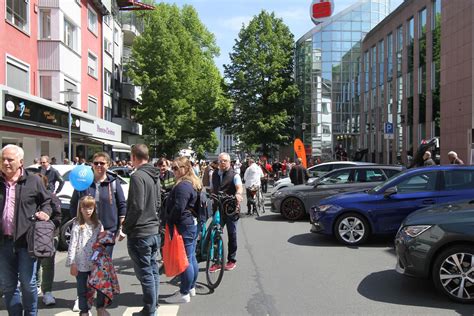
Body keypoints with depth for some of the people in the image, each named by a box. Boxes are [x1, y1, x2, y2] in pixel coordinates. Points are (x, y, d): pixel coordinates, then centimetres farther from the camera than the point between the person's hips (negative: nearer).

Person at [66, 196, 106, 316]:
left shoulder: (98, 224, 6)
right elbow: (72, 245, -8)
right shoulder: (77, 225, -5)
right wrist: (72, 263, -11)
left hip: (95, 263, 3)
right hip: (81, 264, -3)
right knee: (82, 289, 9)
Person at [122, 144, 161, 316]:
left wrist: (126, 226, -9)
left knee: (145, 273, 0)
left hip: (139, 233, -9)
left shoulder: (137, 176, -17)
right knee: (153, 270, 16)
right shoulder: (155, 176, 9)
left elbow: (136, 207, -21)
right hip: (154, 230, 9)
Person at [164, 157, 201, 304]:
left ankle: (184, 294, 5)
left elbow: (178, 208, -25)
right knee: (191, 258, 17)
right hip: (193, 224, 11)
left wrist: (169, 222, -11)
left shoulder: (183, 186, -19)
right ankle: (191, 287, 28)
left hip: (183, 226, -11)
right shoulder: (193, 183, 14)